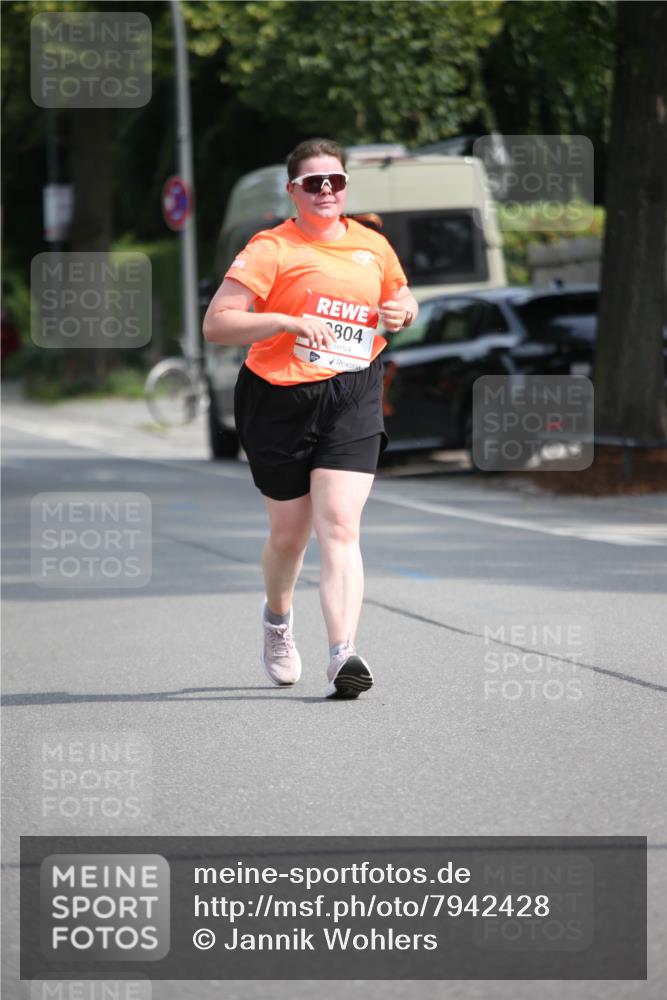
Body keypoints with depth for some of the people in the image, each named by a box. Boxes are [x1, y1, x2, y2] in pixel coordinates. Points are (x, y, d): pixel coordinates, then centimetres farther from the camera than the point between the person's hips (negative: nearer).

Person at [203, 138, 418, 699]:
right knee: (290, 531, 12)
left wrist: (402, 311, 6)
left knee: (340, 526, -14)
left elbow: (403, 297, 30)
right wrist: (289, 321, -22)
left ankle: (343, 657, -21)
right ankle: (277, 618, 44)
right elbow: (216, 324, -11)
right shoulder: (272, 249, -5)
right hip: (280, 400, -2)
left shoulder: (373, 246, 11)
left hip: (352, 400, 2)